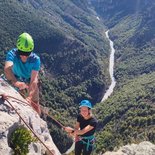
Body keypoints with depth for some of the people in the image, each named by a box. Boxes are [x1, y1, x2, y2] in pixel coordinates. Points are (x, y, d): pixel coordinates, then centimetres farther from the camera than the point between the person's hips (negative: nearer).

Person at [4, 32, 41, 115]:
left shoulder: (35, 59, -36)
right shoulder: (12, 54, -37)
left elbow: (33, 80, -38)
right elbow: (7, 69, -56)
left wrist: (30, 96, -53)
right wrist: (15, 82, -75)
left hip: (30, 80, 0)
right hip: (16, 79, 1)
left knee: (34, 103, -1)